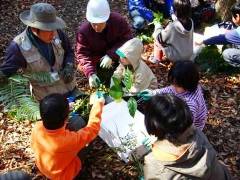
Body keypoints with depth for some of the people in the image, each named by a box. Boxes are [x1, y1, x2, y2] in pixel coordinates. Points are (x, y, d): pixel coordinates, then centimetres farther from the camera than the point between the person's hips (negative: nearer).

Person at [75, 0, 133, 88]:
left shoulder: (118, 20, -23)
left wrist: (111, 55, -33)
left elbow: (127, 39, -19)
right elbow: (82, 53, -23)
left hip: (117, 55, 1)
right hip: (96, 61, 0)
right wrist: (90, 73, -39)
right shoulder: (83, 30, -23)